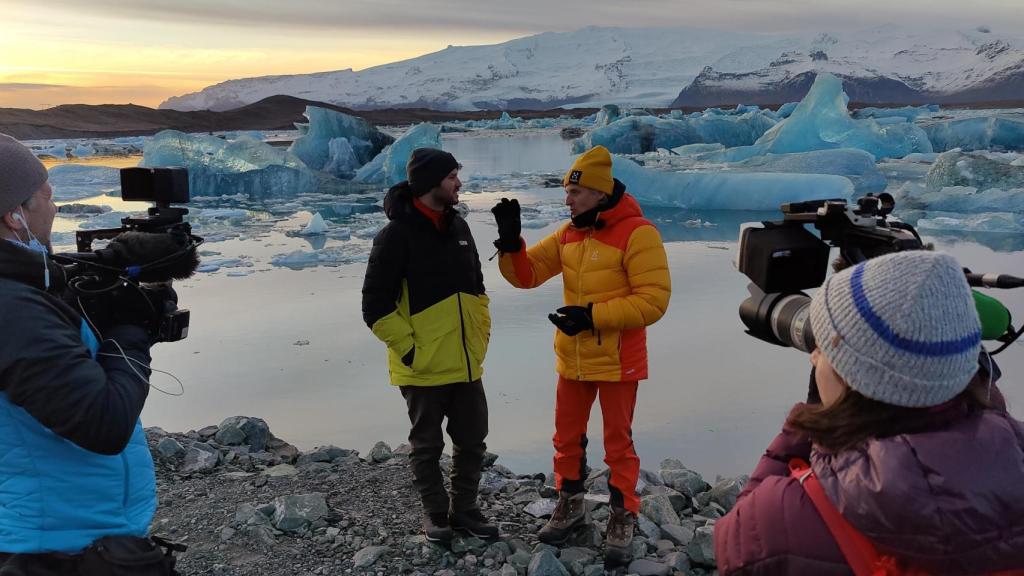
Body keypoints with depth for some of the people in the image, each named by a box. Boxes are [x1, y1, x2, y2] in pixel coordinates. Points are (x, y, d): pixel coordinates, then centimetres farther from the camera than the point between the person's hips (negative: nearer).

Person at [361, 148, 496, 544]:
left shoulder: (458, 227, 7)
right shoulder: (396, 235, -15)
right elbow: (376, 306, -15)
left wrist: (482, 333, 13)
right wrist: (409, 348, -15)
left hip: (467, 364, 6)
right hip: (424, 368, -6)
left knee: (472, 441, 14)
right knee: (427, 446, 11)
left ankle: (464, 509, 31)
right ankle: (435, 512, 29)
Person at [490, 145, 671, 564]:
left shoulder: (636, 233, -17)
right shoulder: (568, 233, 4)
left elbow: (653, 300, -21)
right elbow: (527, 274, 5)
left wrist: (594, 315, -24)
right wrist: (510, 242, -14)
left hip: (617, 361, -6)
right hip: (572, 358, 6)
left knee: (618, 441, 7)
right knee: (567, 436, 16)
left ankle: (623, 518, 23)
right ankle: (570, 504, 35)